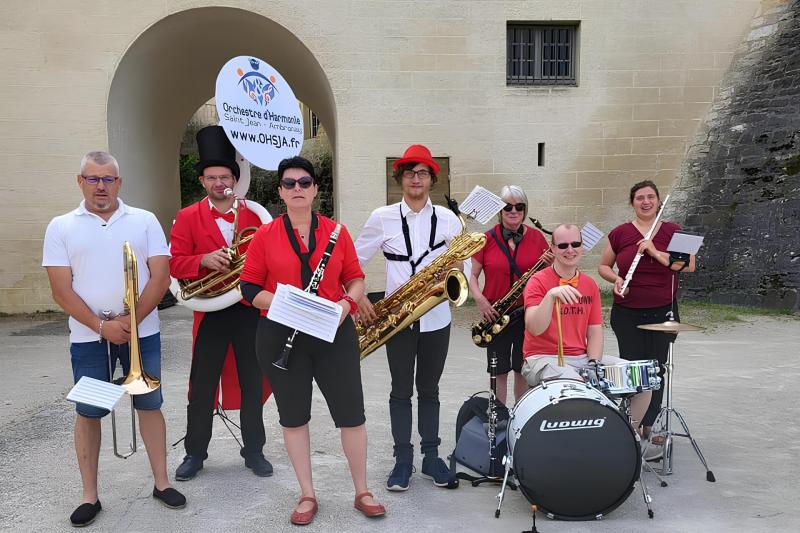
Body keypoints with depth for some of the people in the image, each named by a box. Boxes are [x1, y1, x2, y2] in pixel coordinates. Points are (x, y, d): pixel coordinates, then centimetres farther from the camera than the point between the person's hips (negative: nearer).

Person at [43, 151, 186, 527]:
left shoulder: (144, 221, 3)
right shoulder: (61, 227, 3)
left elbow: (161, 276, -3)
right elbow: (61, 290, -3)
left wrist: (130, 320, -13)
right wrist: (101, 326, -14)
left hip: (142, 332, 0)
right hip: (88, 337, 0)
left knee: (149, 406, 7)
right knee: (87, 413, 6)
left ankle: (161, 482, 20)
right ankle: (89, 495, 18)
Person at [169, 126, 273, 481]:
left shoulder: (252, 215, 6)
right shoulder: (187, 217, 2)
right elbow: (173, 263, -4)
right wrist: (204, 260, -22)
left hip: (250, 311, 1)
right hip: (210, 314, -1)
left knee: (252, 385, 9)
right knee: (202, 388, 7)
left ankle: (254, 451, 24)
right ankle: (195, 453, 24)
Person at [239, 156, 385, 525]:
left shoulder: (337, 231, 3)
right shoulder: (264, 236, 0)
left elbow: (356, 278, 8)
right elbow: (249, 288, -1)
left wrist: (348, 303, -13)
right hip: (281, 336, 0)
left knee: (351, 413, 4)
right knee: (293, 416, 10)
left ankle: (362, 492, 23)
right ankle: (307, 495, 27)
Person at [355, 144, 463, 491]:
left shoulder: (447, 219, 2)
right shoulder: (382, 218, -3)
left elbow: (461, 265, 8)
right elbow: (354, 260, 2)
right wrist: (359, 297, -8)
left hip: (436, 317, 1)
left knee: (429, 389, 12)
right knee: (402, 391, 7)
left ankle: (431, 457, 23)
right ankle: (403, 460, 19)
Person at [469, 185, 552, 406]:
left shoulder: (536, 237, 2)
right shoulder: (487, 239, -2)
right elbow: (471, 274, 1)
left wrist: (550, 263, -14)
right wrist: (480, 300, -15)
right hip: (496, 314, -1)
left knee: (523, 370, 10)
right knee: (499, 371, 4)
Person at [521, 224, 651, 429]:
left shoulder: (590, 285, 12)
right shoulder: (539, 281, -7)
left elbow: (595, 332, 10)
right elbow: (535, 329, -21)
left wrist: (594, 365, -7)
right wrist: (550, 295, -35)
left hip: (582, 358, 6)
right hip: (543, 359, -6)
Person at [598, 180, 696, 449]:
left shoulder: (673, 232, 2)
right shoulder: (620, 233, 1)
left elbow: (689, 265, -8)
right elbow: (603, 266, 11)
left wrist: (656, 252, -18)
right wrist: (616, 279, -9)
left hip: (663, 313, 1)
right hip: (627, 314, -1)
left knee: (656, 370, 5)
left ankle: (648, 426, 20)